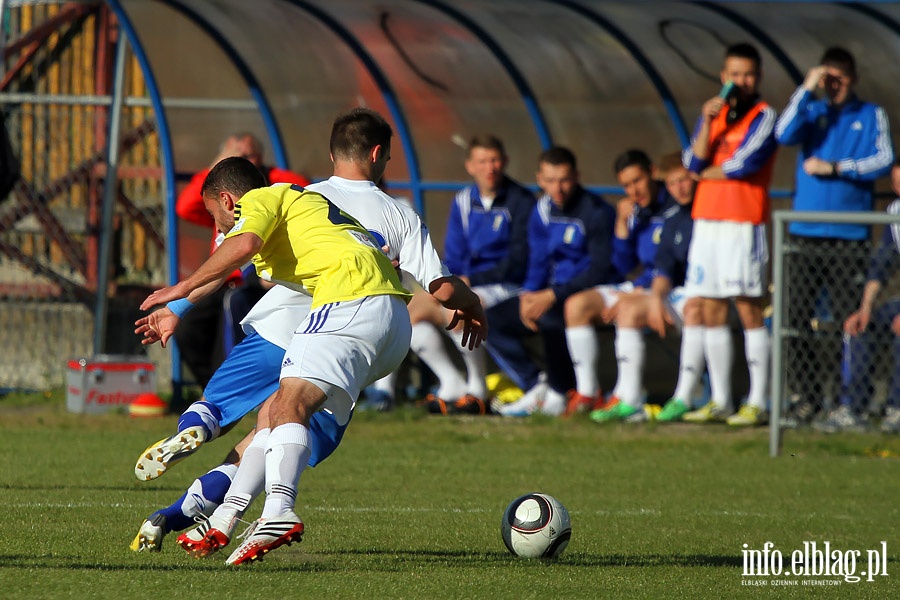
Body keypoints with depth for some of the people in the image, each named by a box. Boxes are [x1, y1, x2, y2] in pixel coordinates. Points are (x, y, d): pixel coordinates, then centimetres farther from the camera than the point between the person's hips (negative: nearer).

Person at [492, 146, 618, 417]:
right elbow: (538, 262, 14)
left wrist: (552, 296, -23)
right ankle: (543, 385, -4)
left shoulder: (597, 212, -13)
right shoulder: (543, 211, 9)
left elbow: (600, 270, -18)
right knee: (494, 319, -8)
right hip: (555, 291, 8)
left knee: (550, 318, -37)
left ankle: (559, 394, -17)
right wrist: (528, 295, -7)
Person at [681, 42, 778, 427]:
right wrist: (707, 123, -9)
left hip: (744, 223, -6)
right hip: (707, 221, 6)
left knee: (749, 310, -8)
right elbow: (694, 162, 4)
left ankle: (757, 404, -9)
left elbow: (745, 163, -13)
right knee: (712, 313, 6)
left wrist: (706, 173, 3)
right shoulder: (713, 114, 16)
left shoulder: (763, 117, -2)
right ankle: (720, 402, 11)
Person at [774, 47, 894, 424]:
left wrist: (834, 167, -8)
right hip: (805, 235, 2)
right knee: (797, 318, -3)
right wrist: (807, 89, -8)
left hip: (849, 237, -2)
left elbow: (884, 160, -4)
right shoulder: (811, 111, 14)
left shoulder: (871, 116, 9)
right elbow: (784, 135, -5)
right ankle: (804, 395, 2)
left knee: (849, 319, -4)